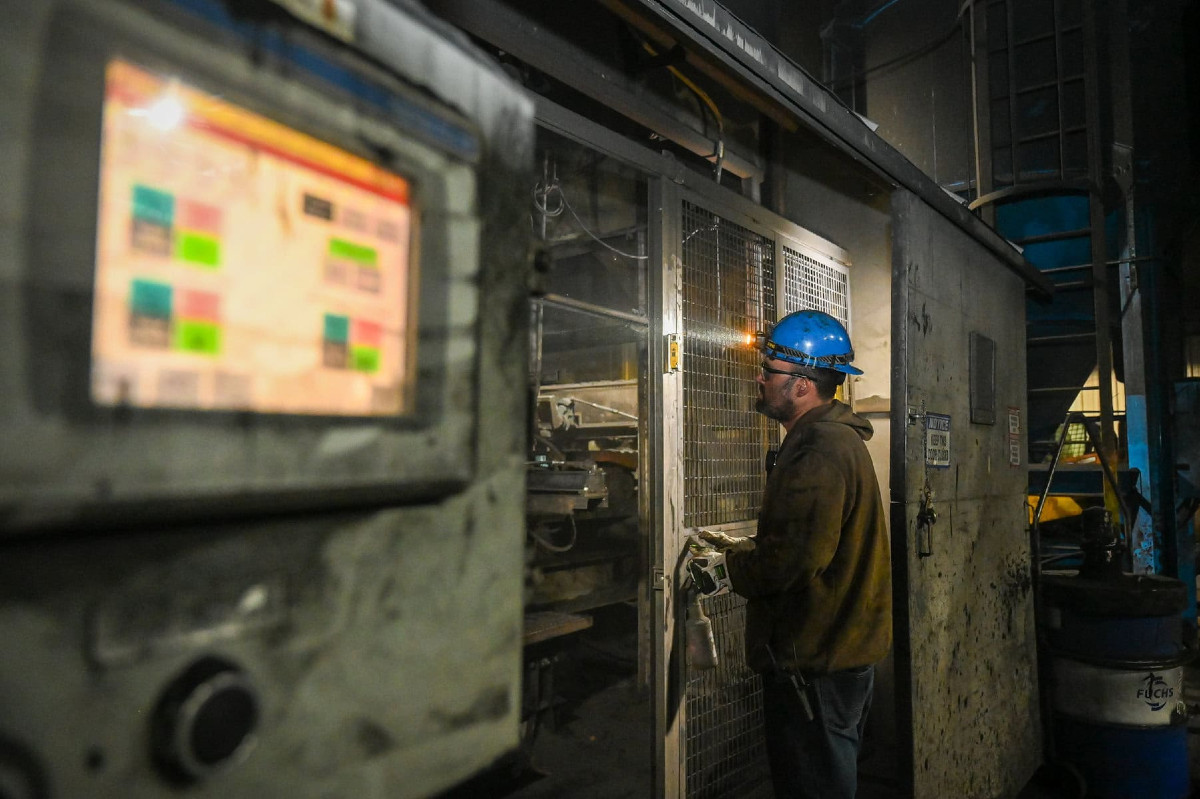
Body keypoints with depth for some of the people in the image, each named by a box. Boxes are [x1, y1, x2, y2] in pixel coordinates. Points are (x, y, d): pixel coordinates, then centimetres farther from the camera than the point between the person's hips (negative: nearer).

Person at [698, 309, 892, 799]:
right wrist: (745, 551, 7)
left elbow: (795, 557, -30)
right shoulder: (838, 438, 13)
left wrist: (733, 565, -12)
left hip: (814, 660, -11)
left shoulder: (820, 452, -23)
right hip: (842, 648, 11)